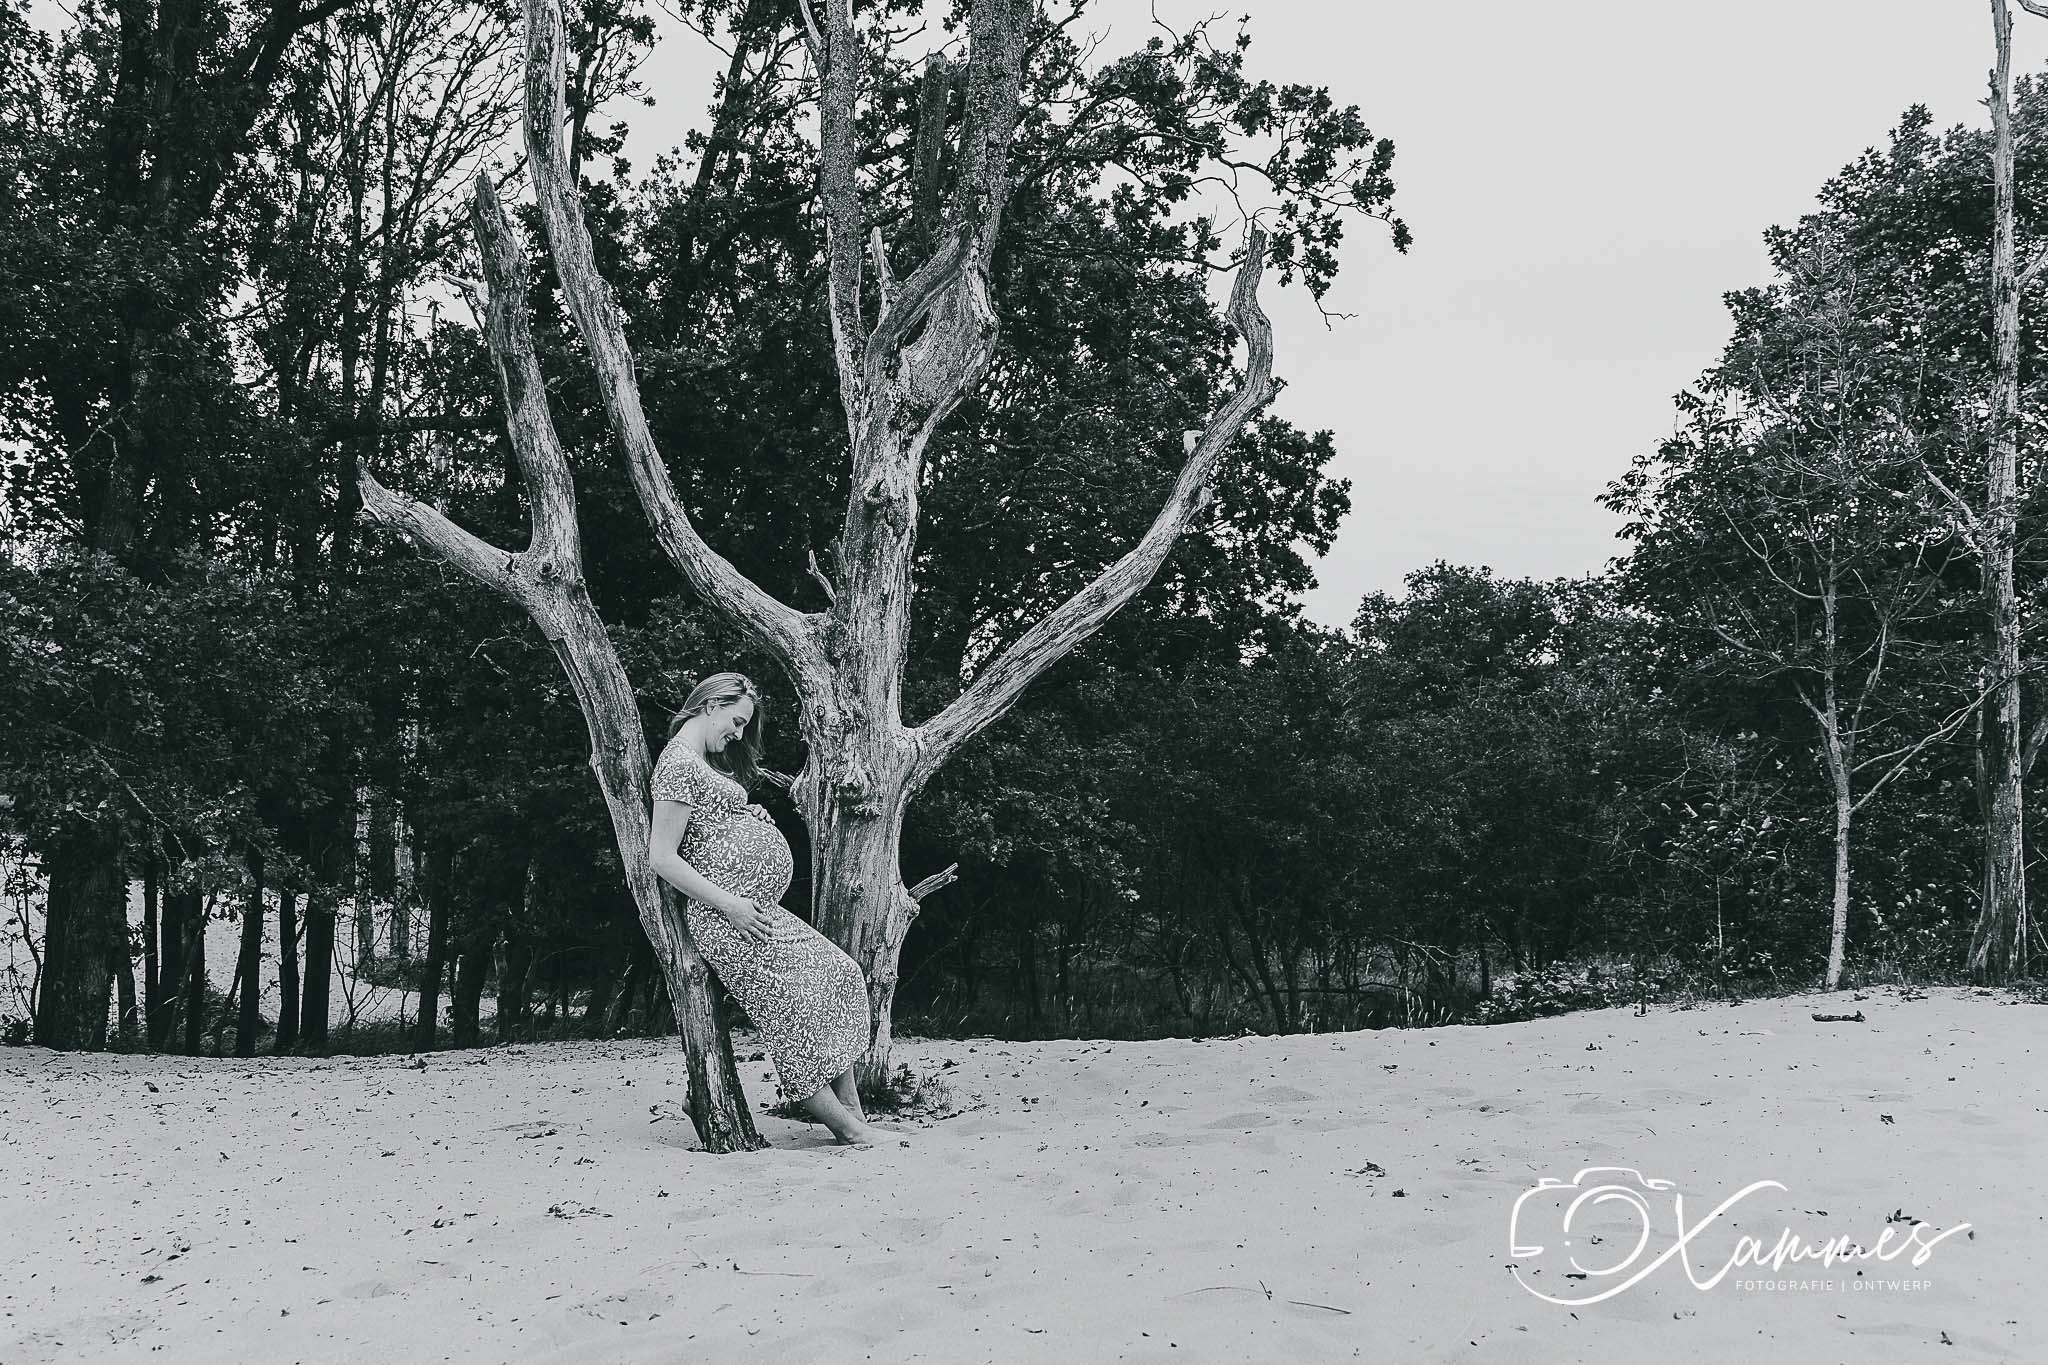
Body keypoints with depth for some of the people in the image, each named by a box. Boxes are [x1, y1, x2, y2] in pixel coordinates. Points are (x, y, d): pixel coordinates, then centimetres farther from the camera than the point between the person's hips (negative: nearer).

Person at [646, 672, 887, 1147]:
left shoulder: (704, 762, 20)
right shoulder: (679, 763, -11)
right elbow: (662, 858, -17)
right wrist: (728, 904, -18)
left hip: (759, 909, 10)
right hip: (728, 914, -10)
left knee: (840, 974, 6)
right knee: (794, 1005, -11)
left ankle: (854, 1117, 5)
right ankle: (845, 1125, -6)